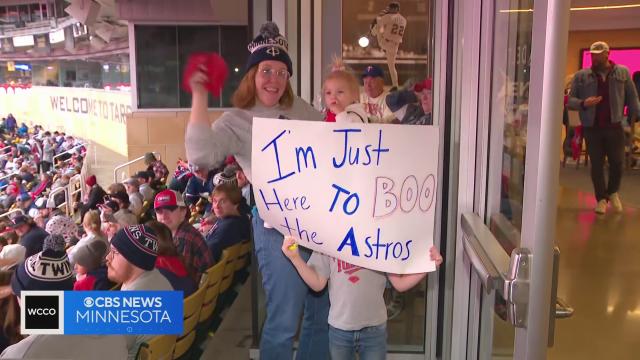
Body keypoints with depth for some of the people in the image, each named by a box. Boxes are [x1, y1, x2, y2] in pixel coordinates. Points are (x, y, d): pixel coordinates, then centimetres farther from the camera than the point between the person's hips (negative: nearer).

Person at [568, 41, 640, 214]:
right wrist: (583, 103, -18)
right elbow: (570, 100, 3)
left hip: (614, 127, 0)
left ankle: (613, 192, 29)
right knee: (596, 165, 4)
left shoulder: (623, 73, 5)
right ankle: (601, 199, 18)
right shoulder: (581, 75, 2)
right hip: (591, 128, 0)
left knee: (617, 162, 3)